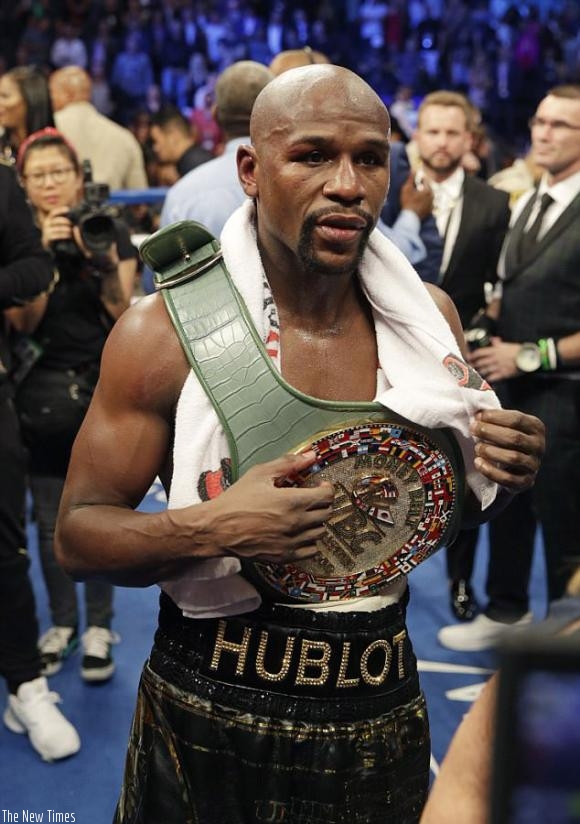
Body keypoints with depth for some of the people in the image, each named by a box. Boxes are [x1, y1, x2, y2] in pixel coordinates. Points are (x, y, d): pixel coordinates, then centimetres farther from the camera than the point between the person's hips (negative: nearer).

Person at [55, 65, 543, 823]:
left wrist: (500, 475, -12)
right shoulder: (163, 330, -14)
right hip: (210, 728, -3)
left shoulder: (429, 314, -3)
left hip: (383, 717, 4)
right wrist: (210, 528, -28)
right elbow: (77, 534, -9)